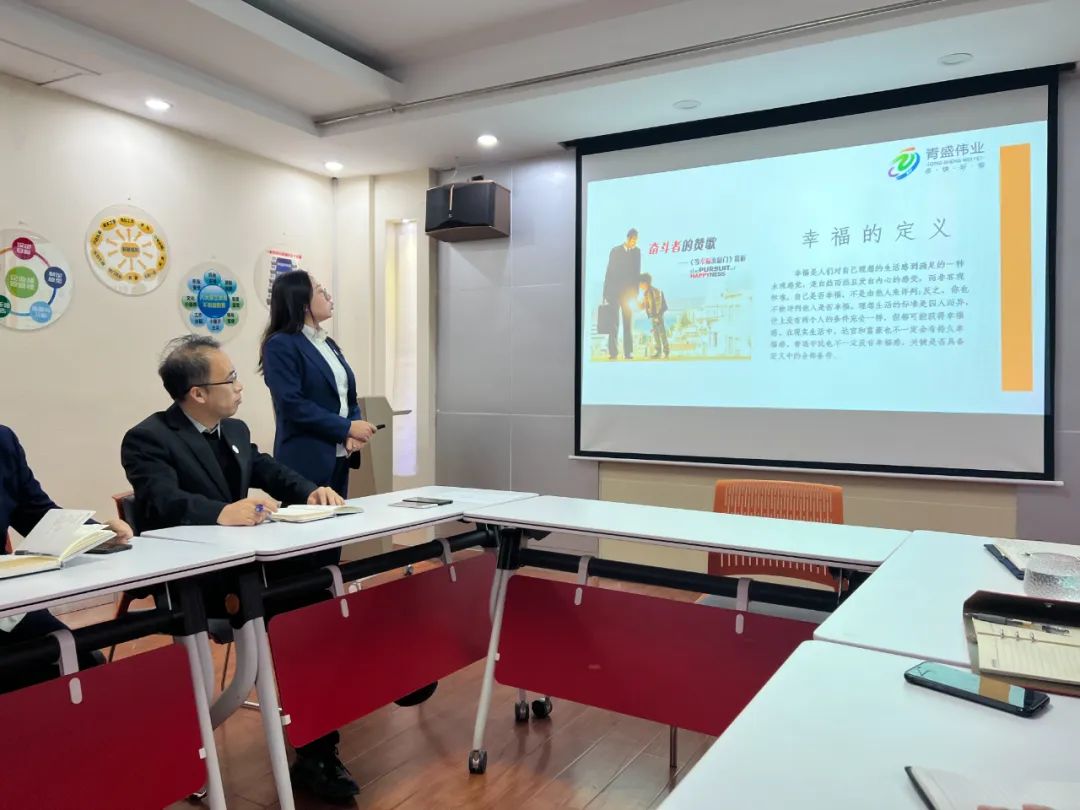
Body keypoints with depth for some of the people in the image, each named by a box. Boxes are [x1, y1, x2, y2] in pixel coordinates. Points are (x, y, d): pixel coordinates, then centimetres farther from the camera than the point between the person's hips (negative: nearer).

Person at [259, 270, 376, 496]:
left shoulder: (329, 343, 16)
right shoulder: (280, 345, -9)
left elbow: (348, 397, 14)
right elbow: (293, 405, -18)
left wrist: (353, 434, -5)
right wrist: (347, 427, -16)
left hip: (339, 458, 8)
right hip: (306, 462, -7)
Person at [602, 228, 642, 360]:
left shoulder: (637, 251, 7)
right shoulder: (615, 250, 3)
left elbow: (637, 272, 7)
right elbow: (609, 272, 2)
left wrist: (636, 293, 1)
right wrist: (605, 293, -2)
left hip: (628, 292, 1)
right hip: (614, 292, -1)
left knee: (628, 323, -2)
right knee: (613, 323, -1)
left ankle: (628, 352, -2)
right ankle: (613, 352, 0)